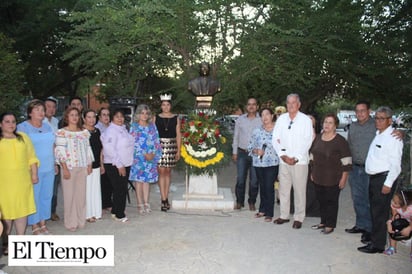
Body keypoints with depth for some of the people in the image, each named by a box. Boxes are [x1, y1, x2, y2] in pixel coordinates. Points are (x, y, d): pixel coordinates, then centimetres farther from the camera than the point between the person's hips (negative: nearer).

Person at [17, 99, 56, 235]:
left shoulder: (47, 126, 11)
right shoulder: (22, 127, -6)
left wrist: (55, 164, 16)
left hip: (49, 169, 6)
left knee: (46, 196, 11)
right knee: (33, 197, 2)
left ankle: (43, 223, 25)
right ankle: (34, 226, 15)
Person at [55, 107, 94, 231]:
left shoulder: (84, 132, 11)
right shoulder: (62, 132, -4)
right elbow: (60, 152, -8)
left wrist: (89, 165, 9)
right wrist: (65, 168, -13)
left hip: (82, 167, 4)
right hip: (69, 167, -4)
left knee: (81, 194, 7)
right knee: (69, 195, 1)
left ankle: (80, 220, 21)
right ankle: (71, 223, 13)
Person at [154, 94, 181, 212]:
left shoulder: (176, 118, 7)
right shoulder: (156, 118, 5)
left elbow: (178, 135, 6)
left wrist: (178, 150, 1)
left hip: (171, 146, 1)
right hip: (159, 145, -1)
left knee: (168, 172, 7)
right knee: (161, 172, -6)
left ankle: (165, 198, 17)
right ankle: (164, 200, -3)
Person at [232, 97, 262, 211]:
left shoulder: (262, 120, 2)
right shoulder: (240, 119, 8)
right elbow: (236, 136, 12)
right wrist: (234, 152, 9)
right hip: (242, 153, 1)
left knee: (254, 180, 4)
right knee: (240, 179, 1)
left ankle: (252, 202, 19)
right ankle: (239, 201, 15)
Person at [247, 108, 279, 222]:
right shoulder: (257, 131, 7)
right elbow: (250, 146, 8)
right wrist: (256, 151, -10)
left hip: (272, 163, -3)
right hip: (259, 163, 3)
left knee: (269, 187, -3)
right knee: (262, 186, 13)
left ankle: (269, 213, 9)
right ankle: (262, 210, 27)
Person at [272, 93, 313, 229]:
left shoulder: (306, 120, -2)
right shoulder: (281, 119, 8)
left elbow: (307, 142, -6)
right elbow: (275, 139, 6)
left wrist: (296, 158, -12)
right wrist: (283, 155, -6)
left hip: (300, 161, -3)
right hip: (283, 160, 3)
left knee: (299, 190, 1)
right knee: (283, 189, 9)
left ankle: (298, 218, 13)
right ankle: (284, 215, 21)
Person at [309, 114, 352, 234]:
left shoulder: (340, 141, -11)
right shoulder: (318, 138, 6)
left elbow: (346, 161, -11)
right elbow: (312, 155, 16)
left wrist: (344, 178, -13)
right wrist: (312, 172, 16)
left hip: (333, 179, -5)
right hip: (318, 177, 6)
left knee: (331, 201, 5)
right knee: (321, 200, 14)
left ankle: (330, 225, 19)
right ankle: (323, 222, 30)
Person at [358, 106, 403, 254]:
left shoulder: (393, 137, -14)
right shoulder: (378, 135, 14)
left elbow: (395, 164, -18)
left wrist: (388, 184, -19)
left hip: (384, 179, -9)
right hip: (374, 178, 9)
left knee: (380, 212, -2)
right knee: (374, 210, 18)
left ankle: (377, 245, 8)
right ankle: (374, 234, 32)